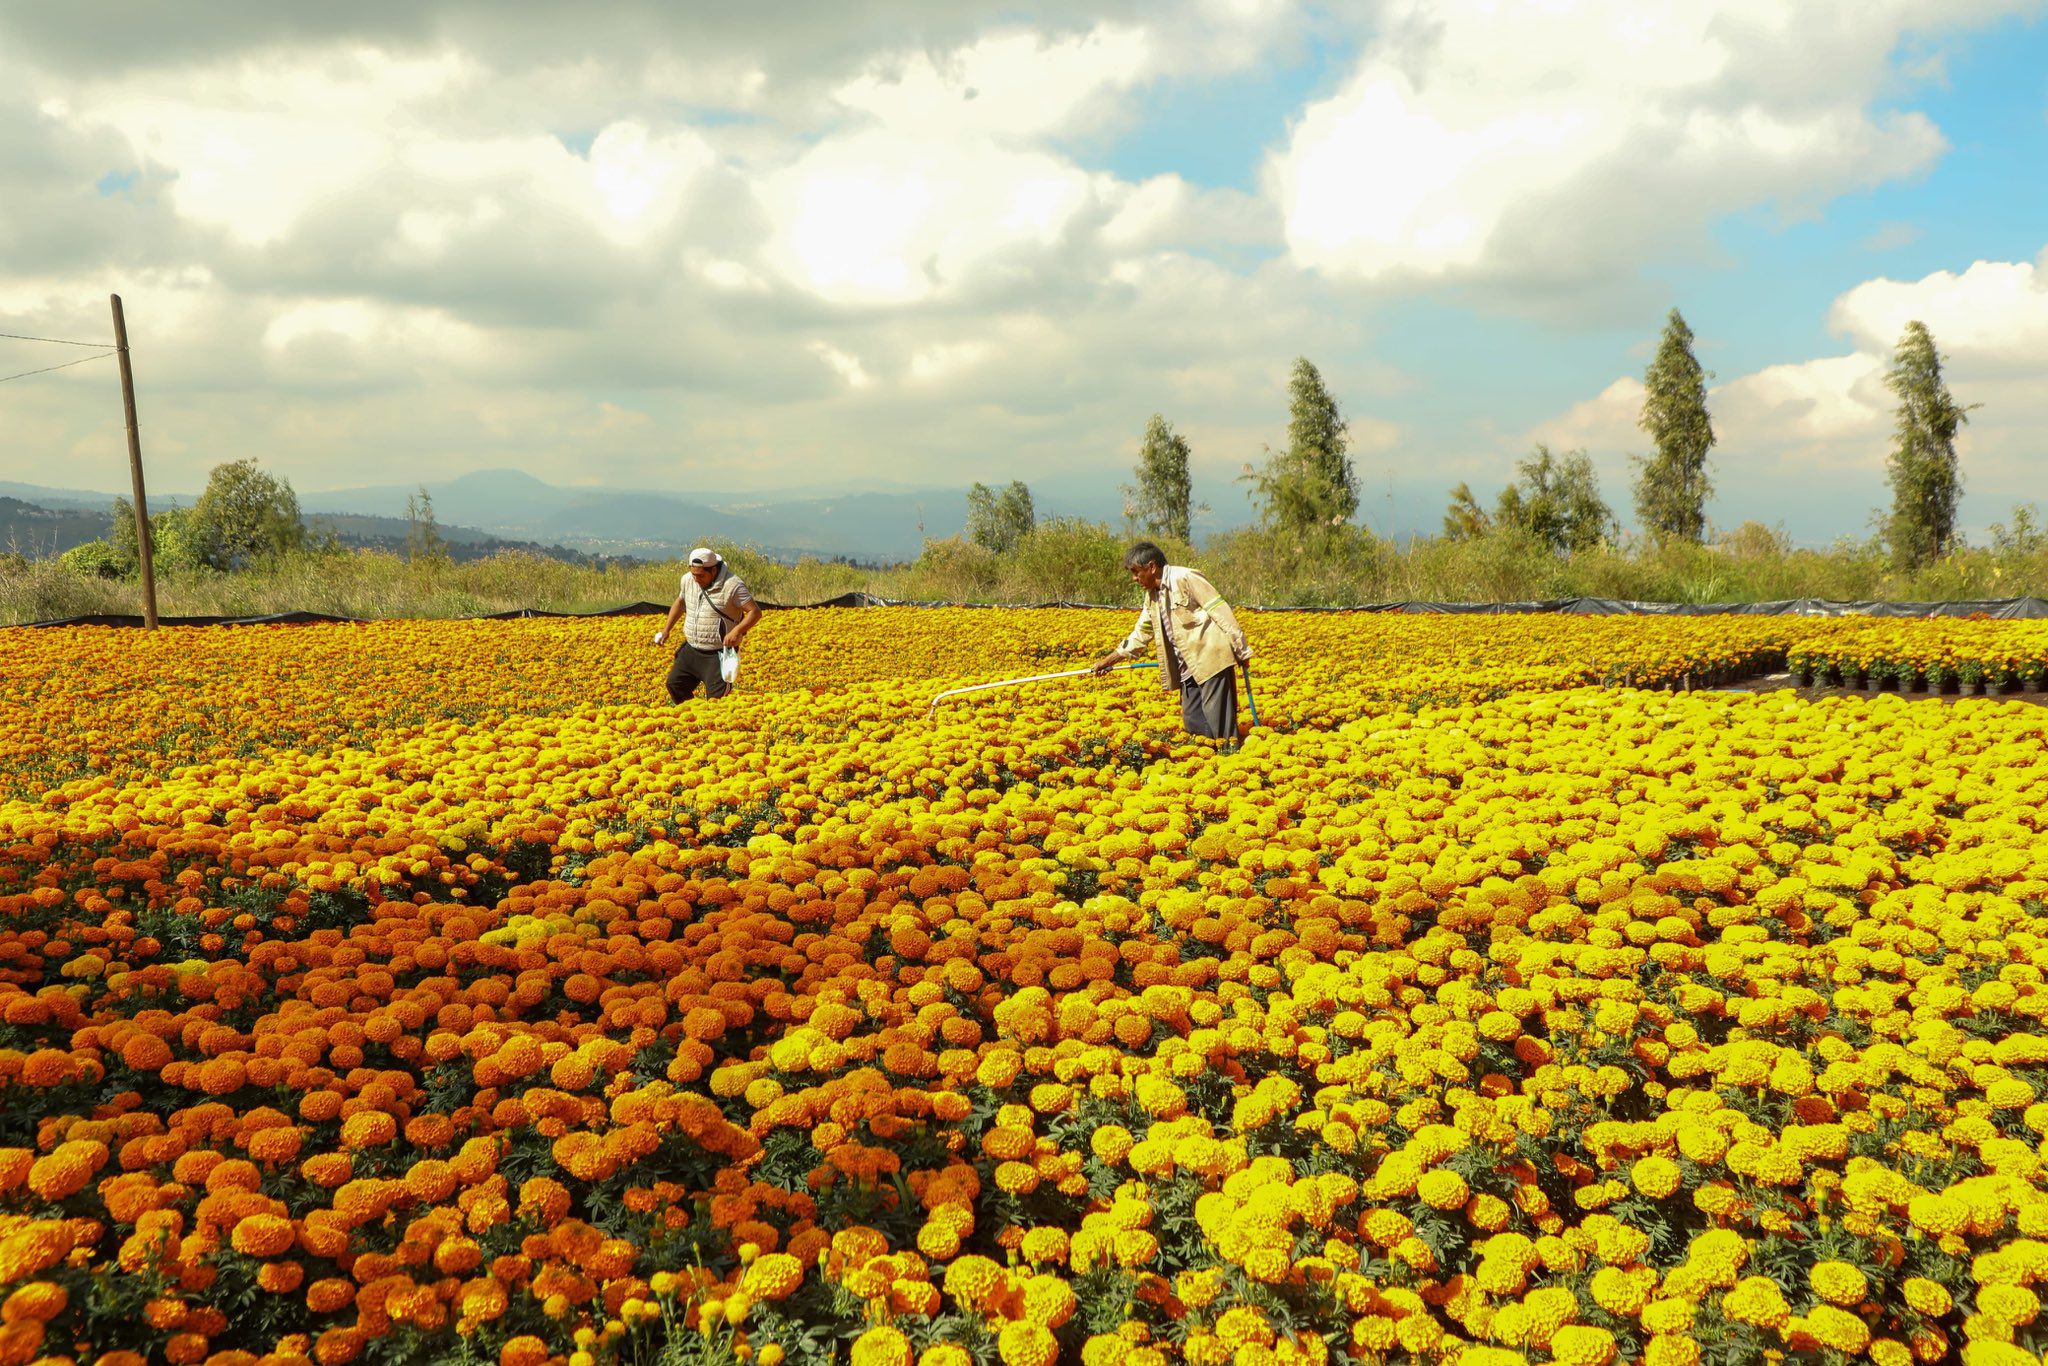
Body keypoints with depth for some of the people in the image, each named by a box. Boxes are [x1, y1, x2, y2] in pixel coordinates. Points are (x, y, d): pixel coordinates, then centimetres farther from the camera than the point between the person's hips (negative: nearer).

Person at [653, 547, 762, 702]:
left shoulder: (732, 585, -20)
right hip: (691, 650, 6)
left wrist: (737, 631, -34)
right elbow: (680, 602, 21)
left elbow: (755, 612, -20)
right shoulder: (688, 580, 0)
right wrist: (667, 630, 19)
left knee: (717, 697, -9)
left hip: (718, 654, -6)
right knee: (674, 684, 8)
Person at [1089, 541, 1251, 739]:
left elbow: (1220, 611, -13)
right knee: (1192, 722, 7)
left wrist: (1241, 650, -13)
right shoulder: (1152, 595, 15)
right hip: (1188, 667, 9)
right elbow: (1140, 634, 22)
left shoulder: (1185, 578, -11)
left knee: (1219, 722, -10)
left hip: (1212, 659, -9)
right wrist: (1107, 661, 19)